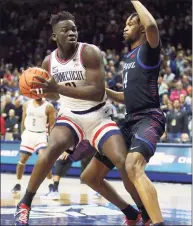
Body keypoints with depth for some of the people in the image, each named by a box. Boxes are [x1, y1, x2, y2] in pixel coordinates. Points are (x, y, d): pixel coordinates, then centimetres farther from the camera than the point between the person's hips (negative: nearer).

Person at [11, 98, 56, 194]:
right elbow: (23, 120, 14)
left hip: (41, 135, -4)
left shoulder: (48, 107, -7)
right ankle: (18, 184, 19)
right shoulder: (27, 104, 4)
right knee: (22, 160, 3)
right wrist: (23, 134, 14)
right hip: (28, 133, 4)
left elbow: (52, 125, -6)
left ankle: (51, 185, -15)